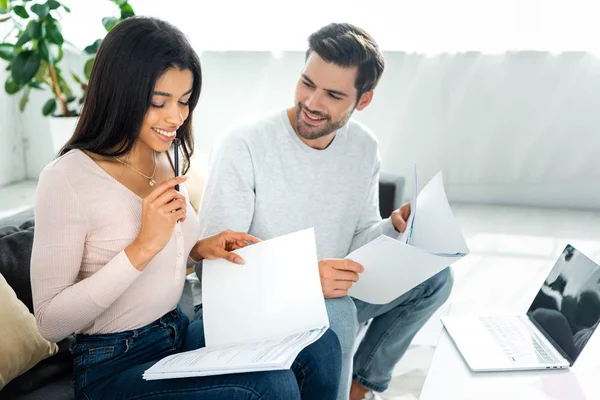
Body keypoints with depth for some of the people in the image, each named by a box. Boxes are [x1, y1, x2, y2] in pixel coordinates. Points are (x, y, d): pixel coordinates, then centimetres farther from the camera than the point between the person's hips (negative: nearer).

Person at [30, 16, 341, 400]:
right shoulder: (66, 180, -19)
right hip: (113, 365, -7)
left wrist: (199, 248, -4)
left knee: (320, 347, -8)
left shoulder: (166, 160, 5)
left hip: (180, 331, 7)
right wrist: (143, 246, -27)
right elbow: (50, 322, -20)